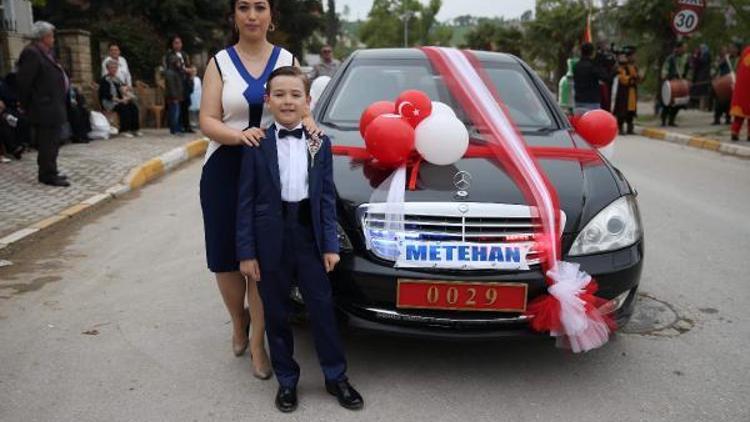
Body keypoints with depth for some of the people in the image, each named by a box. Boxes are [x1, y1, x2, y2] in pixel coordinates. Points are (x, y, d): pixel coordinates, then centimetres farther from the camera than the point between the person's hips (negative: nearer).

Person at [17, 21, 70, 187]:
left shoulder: (46, 53, 16)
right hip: (44, 109, -10)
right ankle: (48, 175, 0)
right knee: (48, 143, -6)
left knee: (51, 143, 15)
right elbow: (24, 82, -16)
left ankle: (49, 172, 23)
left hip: (53, 107, 10)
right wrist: (27, 106, -9)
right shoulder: (31, 53, -14)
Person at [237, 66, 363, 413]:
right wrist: (246, 252, -7)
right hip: (271, 238, -1)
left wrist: (330, 244, -3)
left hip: (310, 235, 1)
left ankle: (336, 377, 24)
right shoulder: (256, 145, -4)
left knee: (322, 309, 8)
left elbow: (327, 197, 3)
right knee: (276, 314, 11)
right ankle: (286, 380, 28)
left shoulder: (320, 143, 2)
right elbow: (245, 201, -4)